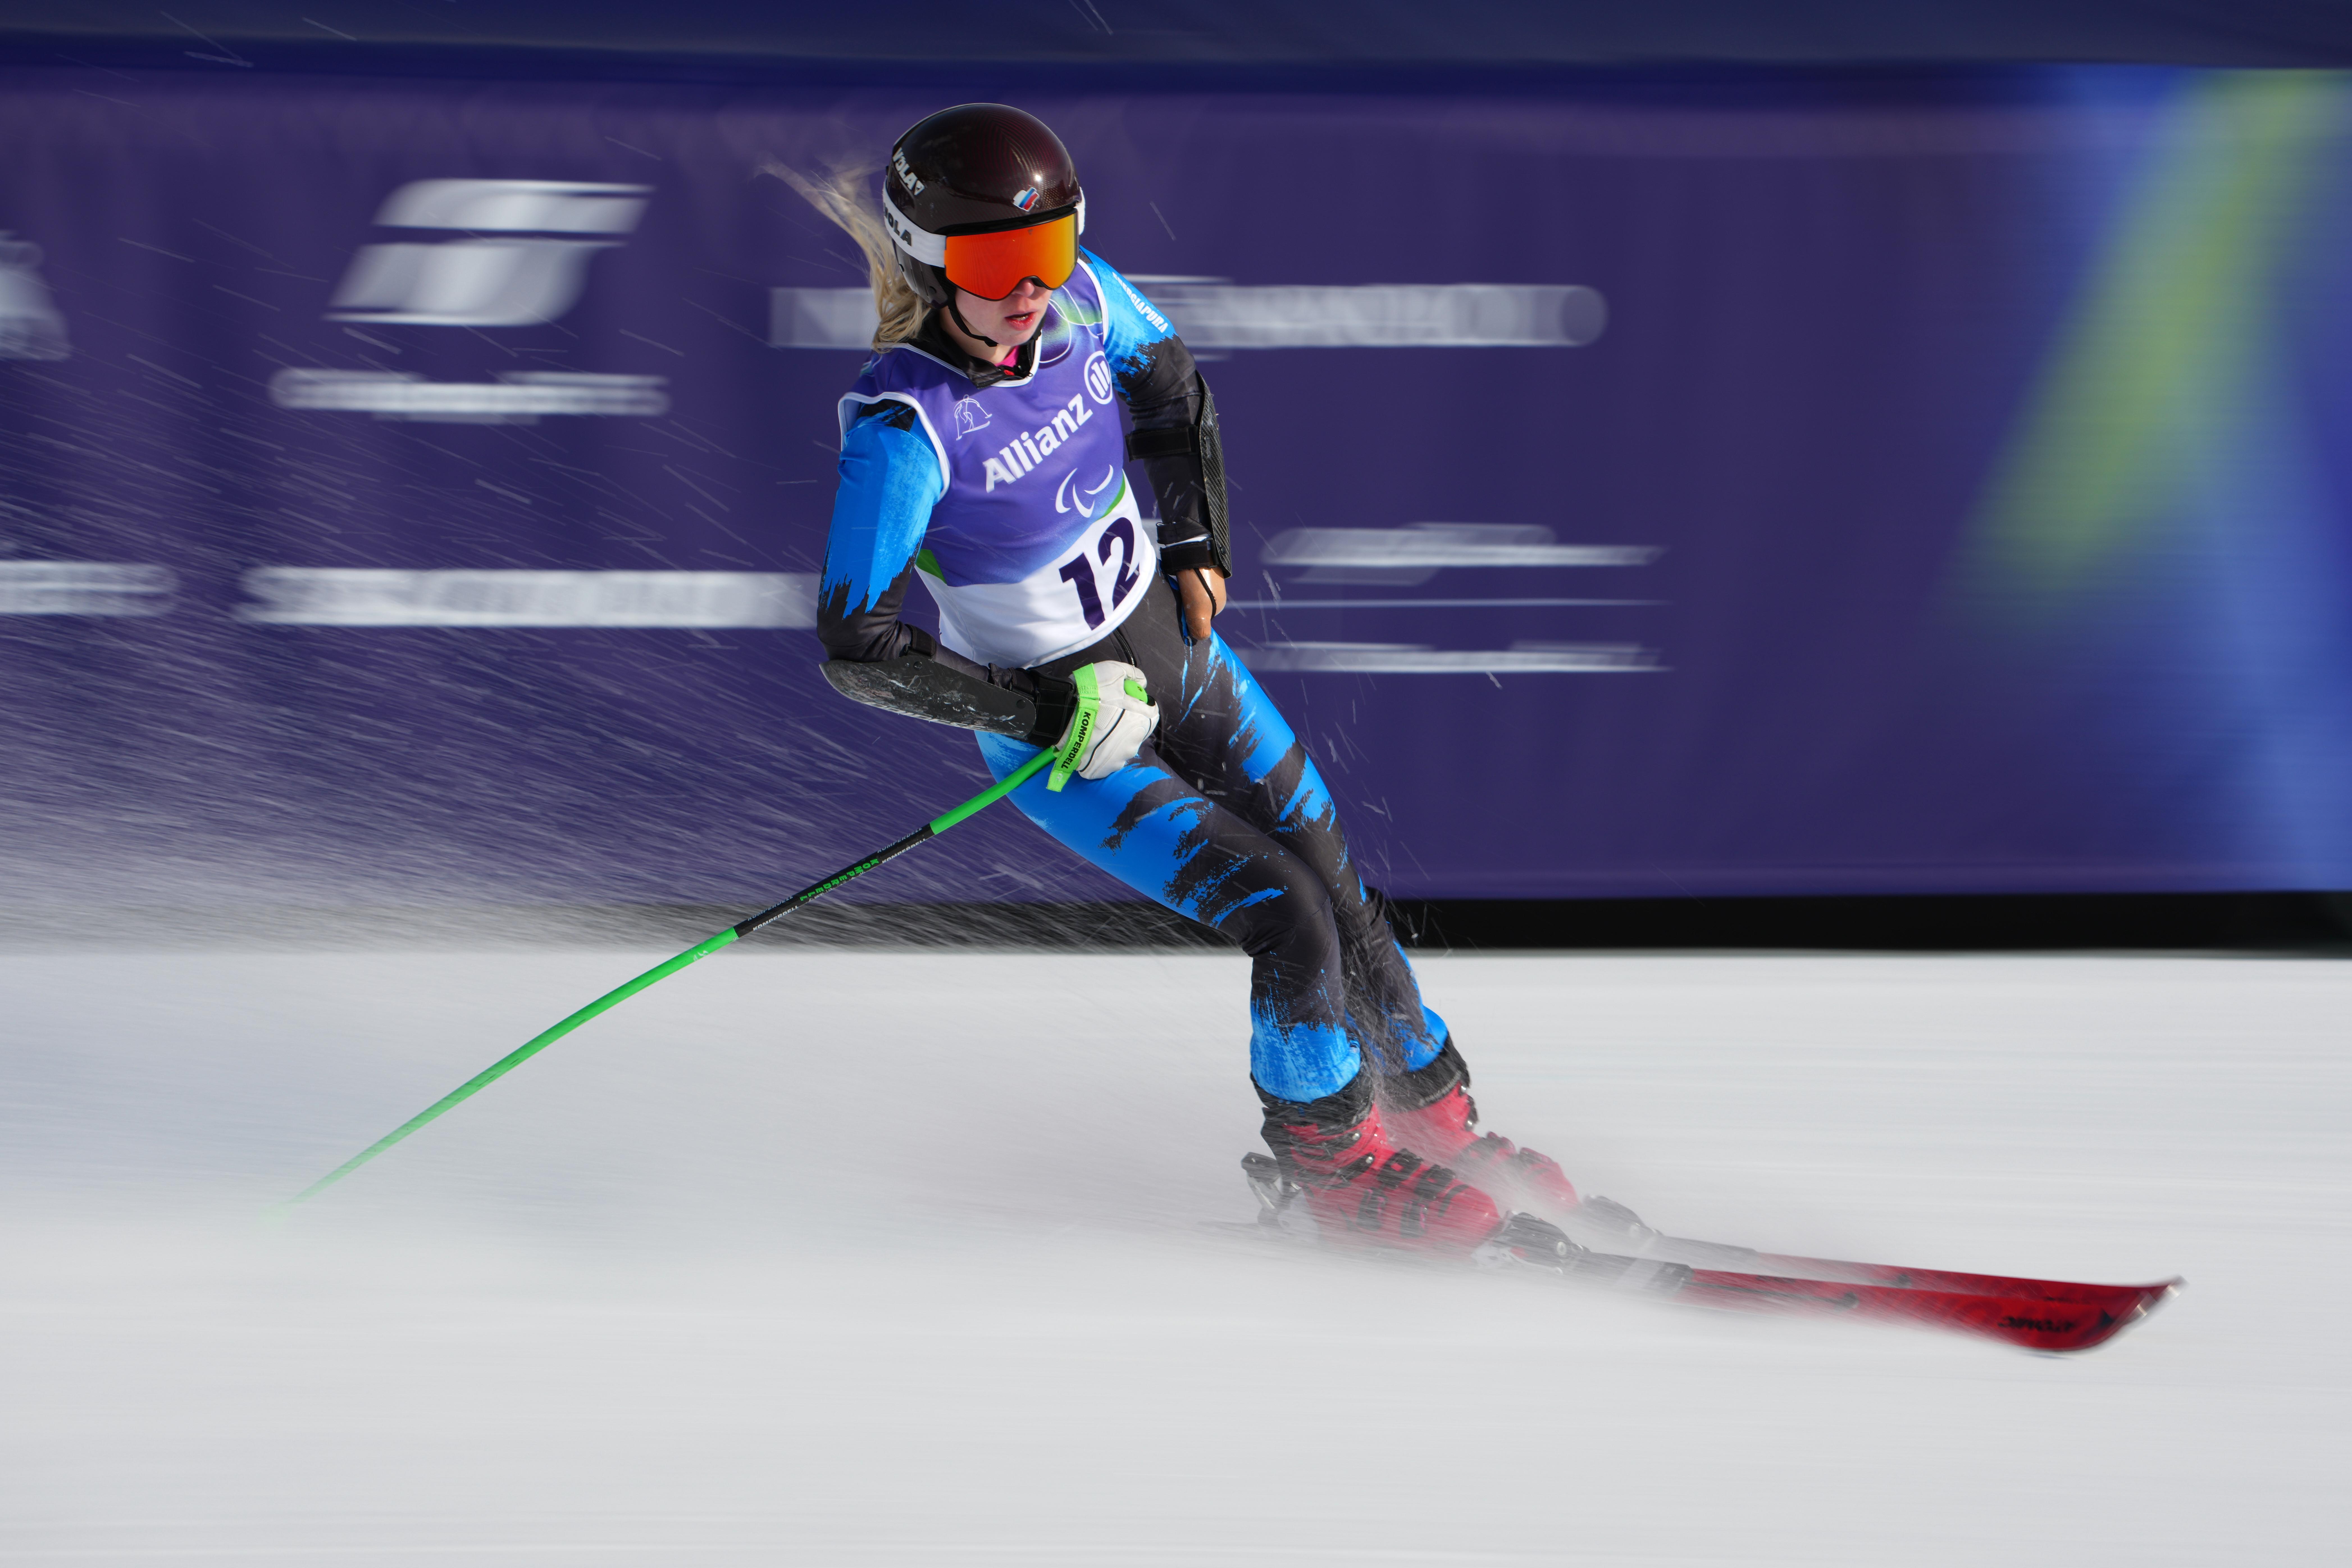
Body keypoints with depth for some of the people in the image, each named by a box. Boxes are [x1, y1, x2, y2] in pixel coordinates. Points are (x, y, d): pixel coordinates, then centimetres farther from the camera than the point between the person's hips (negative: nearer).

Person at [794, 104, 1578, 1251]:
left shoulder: (1081, 298, -14)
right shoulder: (906, 427, -31)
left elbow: (1168, 381, 10)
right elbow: (855, 651, -29)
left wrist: (1195, 540, 1)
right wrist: (1050, 709, -26)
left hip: (1173, 648, 6)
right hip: (1054, 730, -6)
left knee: (1341, 891, 10)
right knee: (1288, 920, -12)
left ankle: (1437, 1122, 31)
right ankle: (1330, 1162, 13)